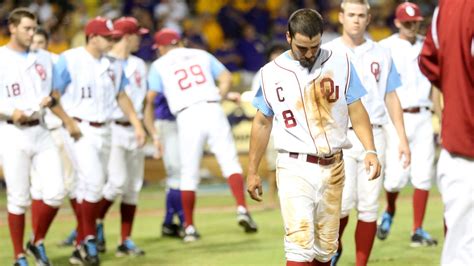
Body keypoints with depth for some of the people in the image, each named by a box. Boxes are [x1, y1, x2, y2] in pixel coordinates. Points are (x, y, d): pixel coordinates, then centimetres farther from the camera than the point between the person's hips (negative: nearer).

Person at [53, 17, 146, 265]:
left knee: (90, 188, 9)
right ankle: (89, 240, -7)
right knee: (94, 182, -19)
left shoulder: (113, 65, 10)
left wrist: (137, 124, 12)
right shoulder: (69, 60, -8)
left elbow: (121, 96, 20)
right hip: (80, 130, -6)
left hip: (104, 131, 6)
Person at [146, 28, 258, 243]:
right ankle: (242, 209, -20)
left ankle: (189, 227, 10)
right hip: (213, 111, 1)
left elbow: (149, 98, 6)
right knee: (230, 161, -1)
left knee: (189, 174, 6)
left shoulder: (159, 65, 12)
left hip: (187, 117, -1)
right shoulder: (201, 55, 19)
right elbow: (226, 78, 13)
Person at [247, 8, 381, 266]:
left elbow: (356, 111, 4)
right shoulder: (271, 73, 1)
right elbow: (262, 122, 10)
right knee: (300, 242, -15)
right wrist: (252, 172, 10)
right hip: (294, 168, -2)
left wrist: (370, 150, -9)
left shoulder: (339, 64, 2)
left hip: (332, 168, 2)